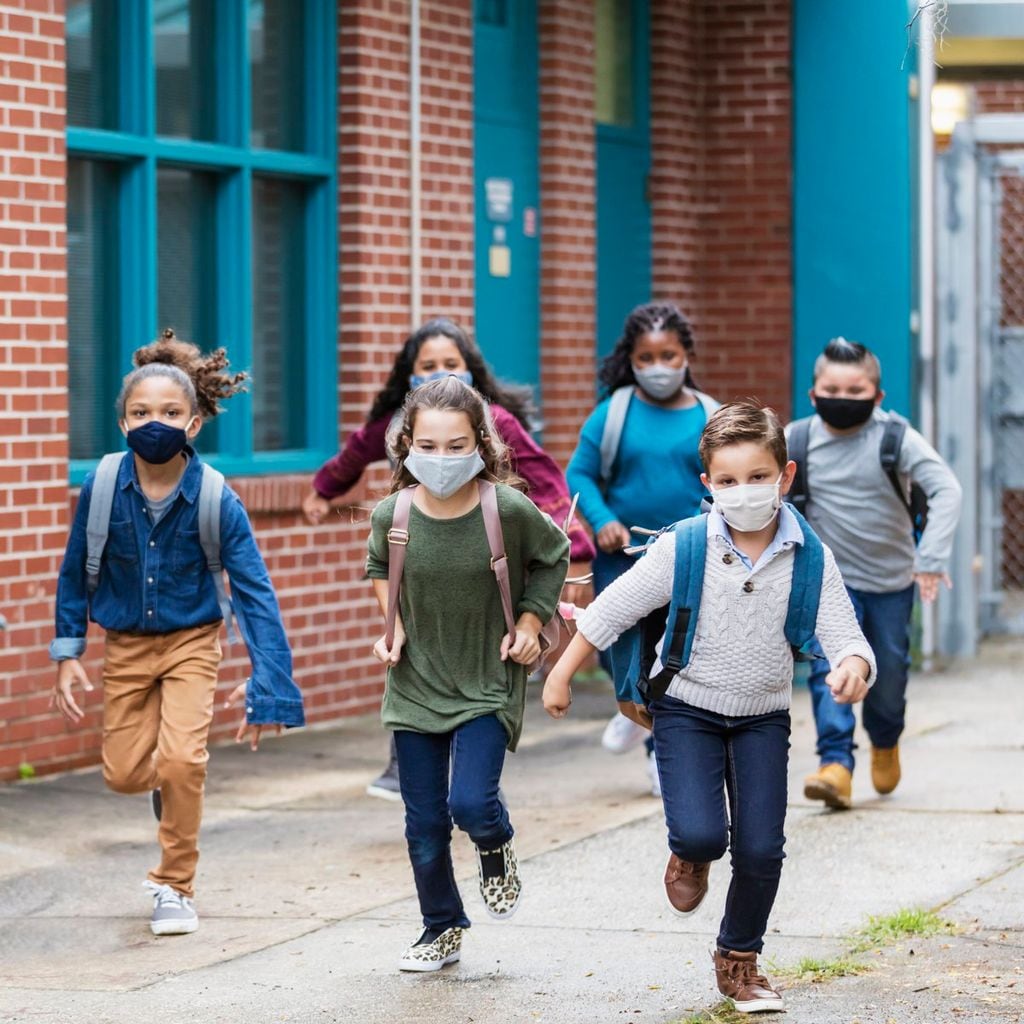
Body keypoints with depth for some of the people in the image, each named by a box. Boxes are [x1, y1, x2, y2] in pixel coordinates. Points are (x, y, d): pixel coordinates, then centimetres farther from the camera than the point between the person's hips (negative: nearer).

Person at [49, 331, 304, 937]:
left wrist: (265, 681, -26)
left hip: (192, 642, -2)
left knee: (180, 761, -18)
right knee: (124, 774, 4)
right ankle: (179, 784, 42)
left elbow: (254, 590, -20)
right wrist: (69, 654, 0)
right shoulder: (102, 489, -17)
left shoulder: (217, 501, -22)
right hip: (126, 644, 3)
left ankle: (176, 887, 3)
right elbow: (76, 571, -1)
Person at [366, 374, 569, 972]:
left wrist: (530, 620, -3)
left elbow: (554, 557, 5)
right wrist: (392, 625, 1)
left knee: (471, 803, -19)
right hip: (416, 684, 3)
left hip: (488, 684, -3)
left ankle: (497, 850, 17)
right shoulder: (393, 515, -10)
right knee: (424, 823, 7)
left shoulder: (509, 510, -17)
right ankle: (443, 929, 27)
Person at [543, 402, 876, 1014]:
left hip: (763, 717, 2)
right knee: (701, 834, -19)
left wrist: (853, 667, -39)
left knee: (761, 849, -2)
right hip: (688, 710, -2)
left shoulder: (811, 559, -12)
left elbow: (845, 637, -15)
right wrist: (561, 676, -1)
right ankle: (690, 860, 21)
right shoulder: (683, 549, -15)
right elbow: (611, 611, -5)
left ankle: (740, 960, 24)